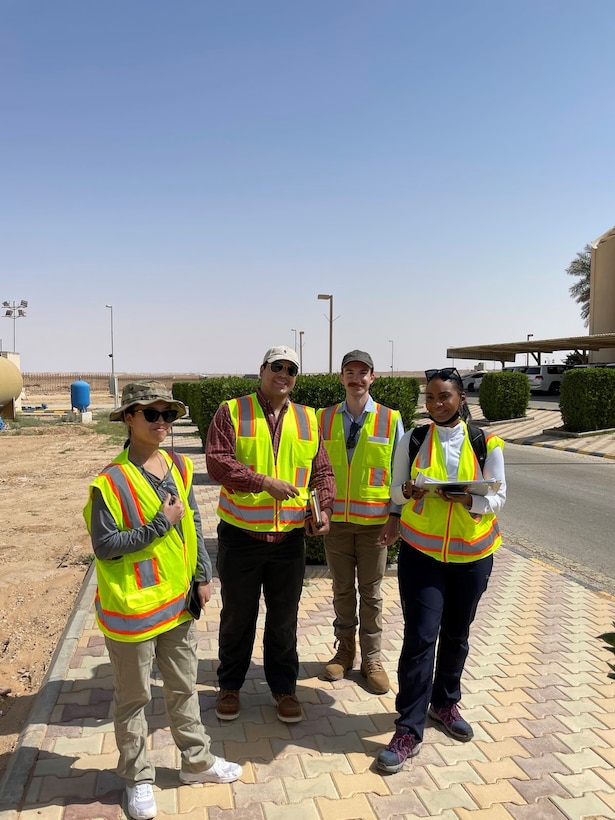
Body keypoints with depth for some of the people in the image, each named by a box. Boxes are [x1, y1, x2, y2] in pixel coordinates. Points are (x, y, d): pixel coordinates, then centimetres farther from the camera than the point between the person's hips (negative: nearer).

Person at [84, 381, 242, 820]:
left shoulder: (180, 467, 0)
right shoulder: (111, 481, -18)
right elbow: (105, 546, -18)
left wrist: (203, 576, 4)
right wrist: (161, 524, -22)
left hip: (179, 602, 5)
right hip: (132, 610, -5)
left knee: (184, 687, 21)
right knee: (133, 698, 14)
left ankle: (197, 760, 40)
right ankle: (138, 779, 34)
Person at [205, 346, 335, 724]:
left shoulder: (307, 419, 7)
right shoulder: (232, 412, -4)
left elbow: (322, 471, 9)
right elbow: (217, 462, -14)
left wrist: (324, 508, -7)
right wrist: (264, 482, -21)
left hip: (290, 536, 3)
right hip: (240, 535, -2)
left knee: (284, 619, 15)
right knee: (237, 616, 14)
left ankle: (284, 688, 33)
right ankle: (230, 686, 34)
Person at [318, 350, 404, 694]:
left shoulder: (391, 420, -3)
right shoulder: (324, 419, 2)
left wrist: (395, 515, -7)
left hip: (375, 520, -1)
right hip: (336, 518, 2)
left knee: (371, 592, 10)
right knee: (342, 589, 14)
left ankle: (372, 658, 26)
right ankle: (345, 650, 32)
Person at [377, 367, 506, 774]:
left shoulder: (486, 444, -4)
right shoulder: (412, 441, -3)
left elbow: (499, 497, -2)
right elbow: (396, 492, 3)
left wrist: (470, 500, -23)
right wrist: (408, 491, -21)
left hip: (471, 555, 2)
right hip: (421, 553, -1)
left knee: (456, 635, 15)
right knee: (420, 637, -6)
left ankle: (445, 703, 38)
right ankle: (409, 730, 6)